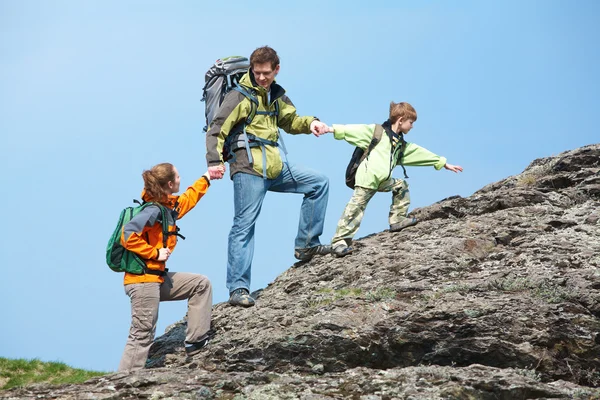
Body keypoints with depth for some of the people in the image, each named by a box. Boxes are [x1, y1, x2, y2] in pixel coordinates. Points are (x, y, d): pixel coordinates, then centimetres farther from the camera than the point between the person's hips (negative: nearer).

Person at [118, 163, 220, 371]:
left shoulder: (169, 206, 12)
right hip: (143, 281, -10)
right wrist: (155, 253, -20)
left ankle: (196, 340, 16)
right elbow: (128, 236, -26)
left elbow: (188, 199, 35)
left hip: (157, 279, 10)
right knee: (142, 336, -9)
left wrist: (206, 179, 39)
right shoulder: (154, 211, -16)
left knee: (201, 284, 17)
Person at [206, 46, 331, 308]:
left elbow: (290, 121, 29)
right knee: (244, 226, -10)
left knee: (319, 183, 12)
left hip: (275, 168, 8)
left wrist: (310, 123, 7)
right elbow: (216, 131, -9)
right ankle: (238, 289, -10)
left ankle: (306, 244, 15)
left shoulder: (276, 95, 14)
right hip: (248, 168, -8)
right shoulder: (239, 96, -7)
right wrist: (215, 161, -23)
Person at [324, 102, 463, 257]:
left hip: (383, 181, 8)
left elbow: (420, 153, 29)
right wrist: (333, 129, -17)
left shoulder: (402, 144, 24)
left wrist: (444, 163, 32)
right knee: (355, 208, -14)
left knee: (401, 186, 21)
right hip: (367, 179, -8)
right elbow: (358, 130, -7)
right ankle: (338, 242, -17)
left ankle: (397, 219, 25)